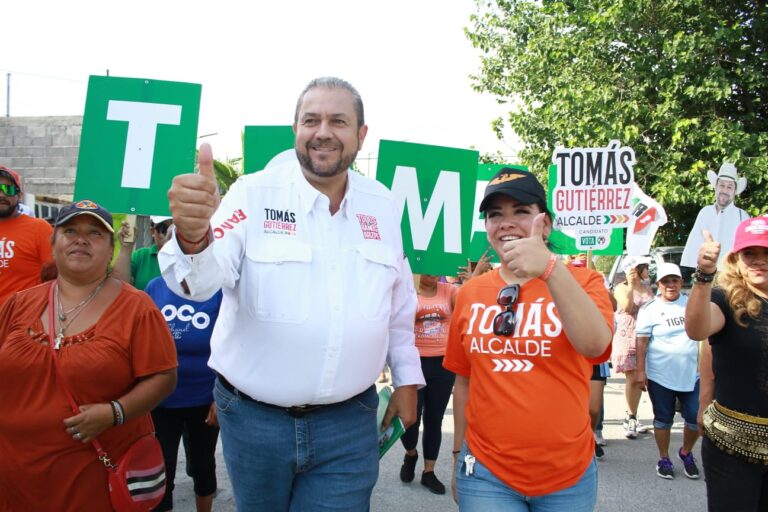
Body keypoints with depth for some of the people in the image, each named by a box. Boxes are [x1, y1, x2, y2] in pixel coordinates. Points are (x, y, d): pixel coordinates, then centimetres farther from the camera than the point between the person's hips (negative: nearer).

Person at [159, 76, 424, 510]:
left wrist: (407, 377, 13)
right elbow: (202, 281, -22)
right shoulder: (254, 194, -9)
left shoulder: (382, 203, 2)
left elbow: (399, 301, 11)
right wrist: (193, 236, -43)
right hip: (255, 417, -1)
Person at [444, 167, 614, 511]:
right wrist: (459, 456, 12)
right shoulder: (469, 294, 0)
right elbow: (463, 381, 8)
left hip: (568, 476, 0)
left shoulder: (581, 282, -7)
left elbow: (595, 345, -26)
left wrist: (551, 269, -39)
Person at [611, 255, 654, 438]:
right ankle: (630, 418, 5)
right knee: (632, 379, -6)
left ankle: (631, 418, 18)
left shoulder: (647, 287, 12)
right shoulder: (621, 288, -4)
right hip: (628, 338, -5)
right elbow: (627, 307, -21)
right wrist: (631, 284, -17)